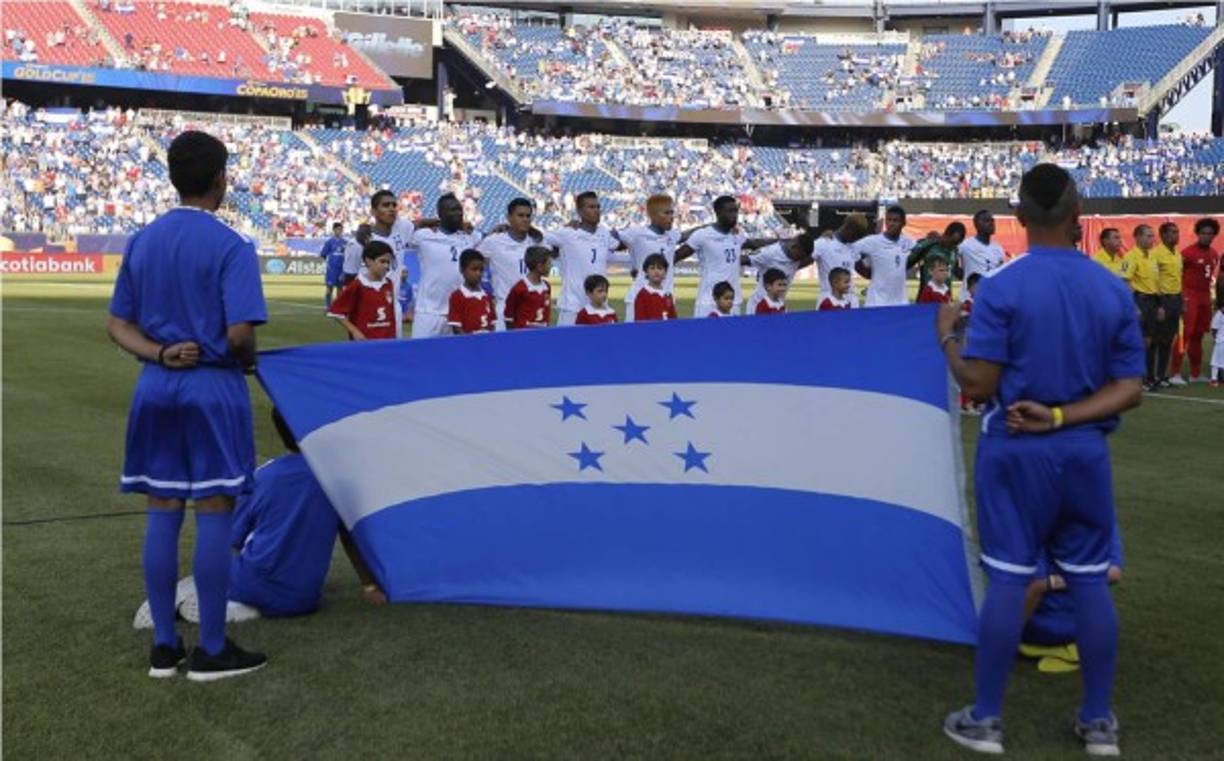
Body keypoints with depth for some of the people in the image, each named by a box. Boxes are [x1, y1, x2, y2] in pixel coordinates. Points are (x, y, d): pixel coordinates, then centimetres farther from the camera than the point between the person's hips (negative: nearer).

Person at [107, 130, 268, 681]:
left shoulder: (142, 242, 8)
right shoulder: (231, 246, -12)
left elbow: (118, 324, 8)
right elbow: (239, 334, -20)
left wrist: (160, 354, -4)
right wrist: (248, 362, 0)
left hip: (156, 387, 6)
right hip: (213, 388, -6)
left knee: (161, 513, 10)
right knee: (213, 515, 1)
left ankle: (164, 646, 18)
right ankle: (211, 650, 9)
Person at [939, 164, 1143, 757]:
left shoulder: (1000, 288, -13)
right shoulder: (1114, 290, 0)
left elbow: (978, 385, -13)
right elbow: (1130, 389, -2)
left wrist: (946, 336, 3)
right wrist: (1060, 416, -7)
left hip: (1015, 450, -3)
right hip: (1084, 450, 3)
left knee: (1007, 580, 2)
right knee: (1089, 580, 11)